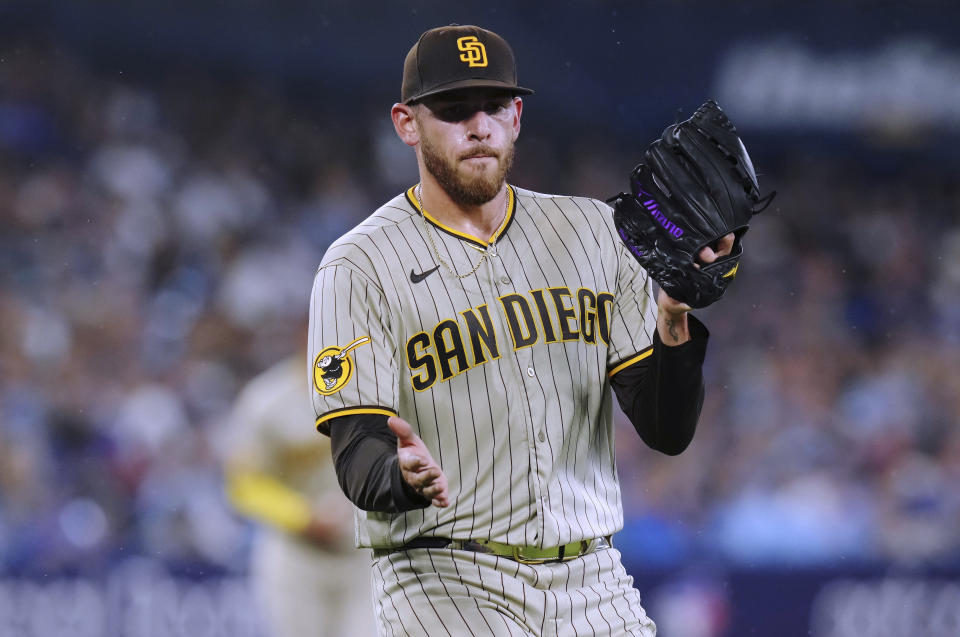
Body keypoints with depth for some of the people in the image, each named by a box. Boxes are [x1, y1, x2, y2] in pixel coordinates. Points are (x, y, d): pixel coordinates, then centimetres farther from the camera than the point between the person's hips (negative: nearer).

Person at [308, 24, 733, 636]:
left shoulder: (593, 232, 10)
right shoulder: (360, 267, -1)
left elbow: (669, 431, 6)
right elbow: (358, 463, -9)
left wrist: (675, 322, -12)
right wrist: (406, 476, -31)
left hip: (590, 579, 4)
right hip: (444, 579, -3)